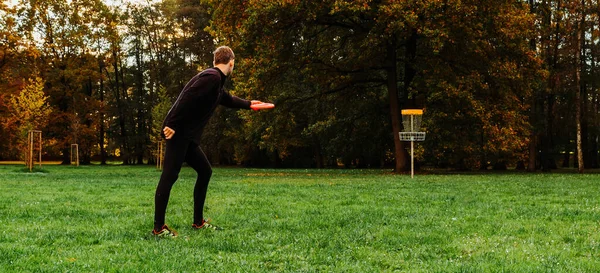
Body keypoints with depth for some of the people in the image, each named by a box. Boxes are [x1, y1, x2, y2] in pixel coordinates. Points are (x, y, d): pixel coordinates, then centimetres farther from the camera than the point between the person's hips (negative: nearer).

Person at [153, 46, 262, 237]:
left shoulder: (215, 81, 19)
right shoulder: (212, 77, -13)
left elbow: (227, 100, 40)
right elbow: (188, 98, -23)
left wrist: (248, 104, 54)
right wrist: (172, 125, -26)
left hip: (188, 136, 11)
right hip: (178, 132, -11)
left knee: (205, 171, 14)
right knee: (170, 176, -8)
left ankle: (198, 221, 19)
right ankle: (158, 228, -4)